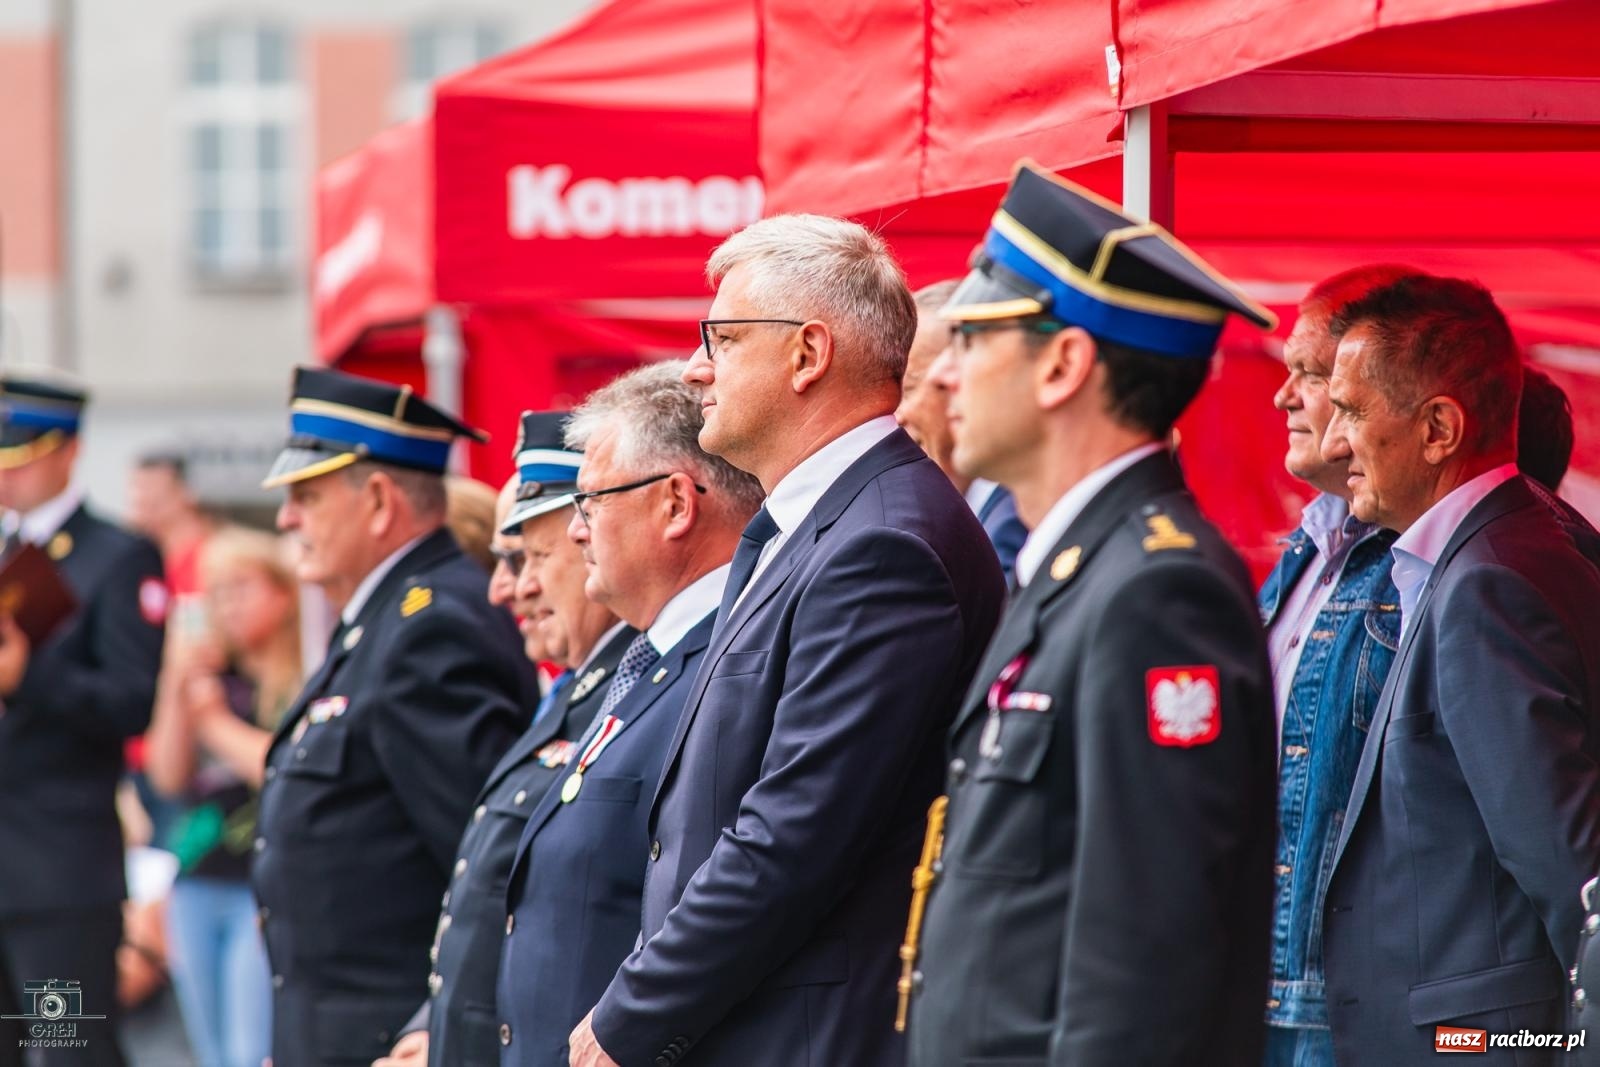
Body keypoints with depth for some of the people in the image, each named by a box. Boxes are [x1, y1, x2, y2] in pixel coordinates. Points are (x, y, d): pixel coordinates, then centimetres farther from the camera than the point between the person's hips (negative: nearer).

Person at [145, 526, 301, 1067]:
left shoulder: (306, 682, -5)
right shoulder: (213, 675, 13)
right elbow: (170, 776, 9)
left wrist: (219, 722, -6)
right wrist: (177, 688, -1)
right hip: (197, 883, 7)